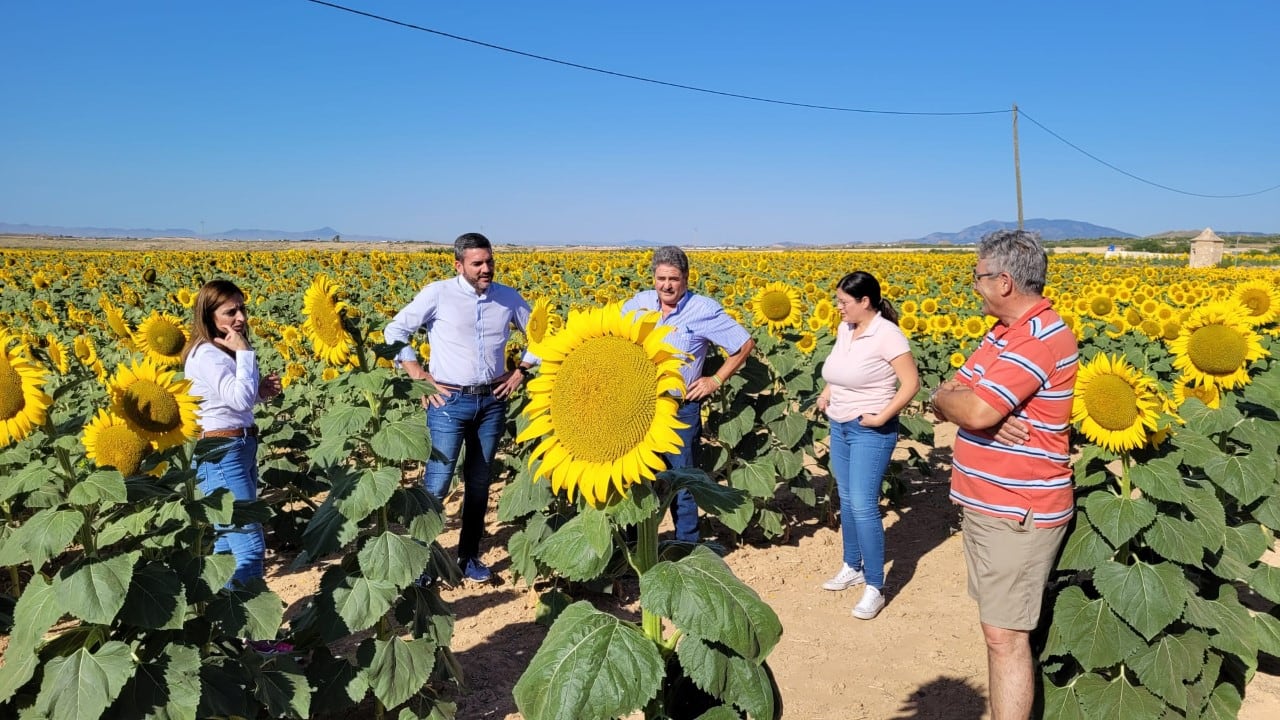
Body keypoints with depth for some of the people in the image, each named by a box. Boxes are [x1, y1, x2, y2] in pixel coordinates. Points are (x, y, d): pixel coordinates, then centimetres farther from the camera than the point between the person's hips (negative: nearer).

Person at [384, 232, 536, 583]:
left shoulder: (508, 297, 3)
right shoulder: (438, 294, -7)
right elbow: (394, 332, -3)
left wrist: (521, 371, 5)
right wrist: (419, 377, -10)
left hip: (492, 401, 4)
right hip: (449, 400, -4)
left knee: (479, 483, 12)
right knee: (436, 484, -5)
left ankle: (469, 556, 25)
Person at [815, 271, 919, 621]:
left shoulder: (887, 334, -18)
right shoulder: (845, 330, 6)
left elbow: (911, 382, -18)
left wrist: (883, 416, -21)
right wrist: (826, 394, 6)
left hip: (871, 432, -8)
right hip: (839, 427, 8)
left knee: (863, 506, -10)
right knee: (846, 500, 16)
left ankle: (875, 588, 1)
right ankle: (852, 567, 32)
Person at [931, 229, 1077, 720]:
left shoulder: (1041, 336, -20)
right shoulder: (1004, 333, 12)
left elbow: (976, 411, -30)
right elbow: (946, 399, 6)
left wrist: (948, 397, -8)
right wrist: (977, 405, -16)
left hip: (1019, 513, -10)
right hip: (985, 502, 10)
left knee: (1005, 636, -5)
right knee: (998, 626, 18)